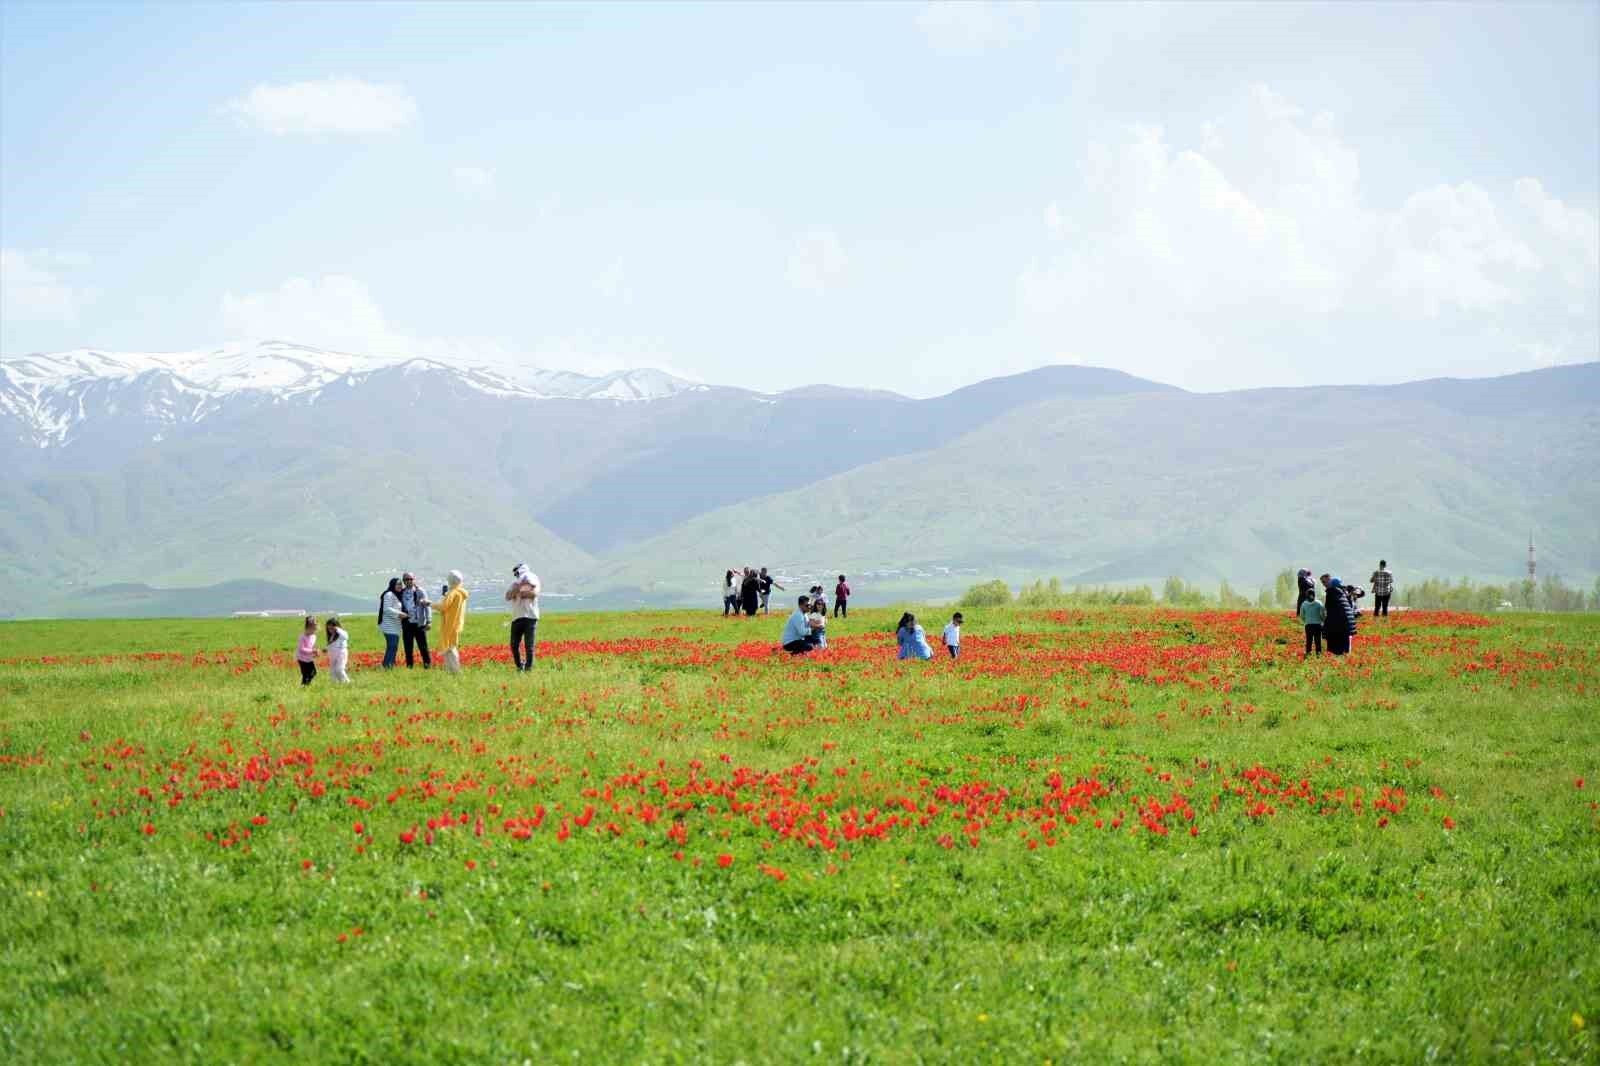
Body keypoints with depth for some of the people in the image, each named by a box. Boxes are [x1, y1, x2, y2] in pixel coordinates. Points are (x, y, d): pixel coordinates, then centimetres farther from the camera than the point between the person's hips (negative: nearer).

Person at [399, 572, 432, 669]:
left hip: (419, 624, -3)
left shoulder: (420, 592, -2)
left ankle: (427, 665, 6)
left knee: (423, 646, 0)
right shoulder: (401, 592, 8)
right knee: (408, 648, 6)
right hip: (407, 624, 3)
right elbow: (399, 606, 14)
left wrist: (429, 621, -12)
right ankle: (409, 667, 12)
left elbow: (427, 606, -4)